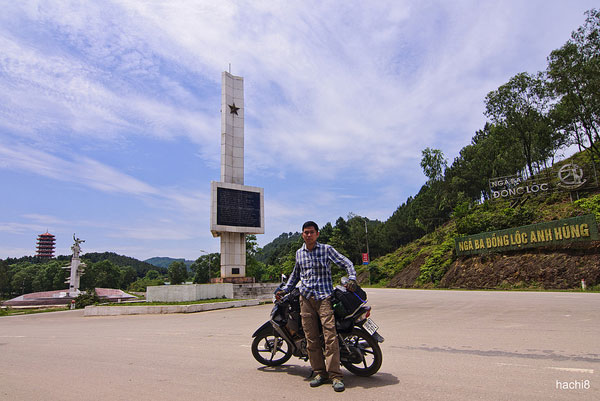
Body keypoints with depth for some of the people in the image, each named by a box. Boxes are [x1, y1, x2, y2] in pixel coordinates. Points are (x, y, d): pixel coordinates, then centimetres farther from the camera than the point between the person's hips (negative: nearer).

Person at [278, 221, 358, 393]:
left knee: (330, 336, -11)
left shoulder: (327, 249, 2)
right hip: (305, 298, 4)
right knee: (311, 338, 3)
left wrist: (352, 279, -16)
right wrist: (285, 289, 22)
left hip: (324, 296, -4)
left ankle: (335, 375, -4)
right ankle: (320, 372, 14)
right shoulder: (299, 253, 14)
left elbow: (347, 263, 0)